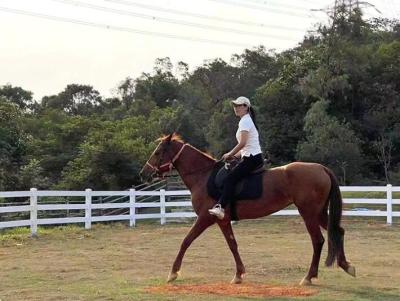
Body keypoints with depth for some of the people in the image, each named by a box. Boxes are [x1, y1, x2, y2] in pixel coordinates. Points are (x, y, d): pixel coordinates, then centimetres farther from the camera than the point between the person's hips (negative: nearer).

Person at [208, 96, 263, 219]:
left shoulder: (245, 121, -9)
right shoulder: (248, 120, 22)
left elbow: (242, 143, -20)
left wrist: (230, 154, -10)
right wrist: (234, 155, 16)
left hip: (252, 158, -11)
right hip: (253, 157, 11)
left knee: (230, 179, -22)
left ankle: (220, 207, -37)